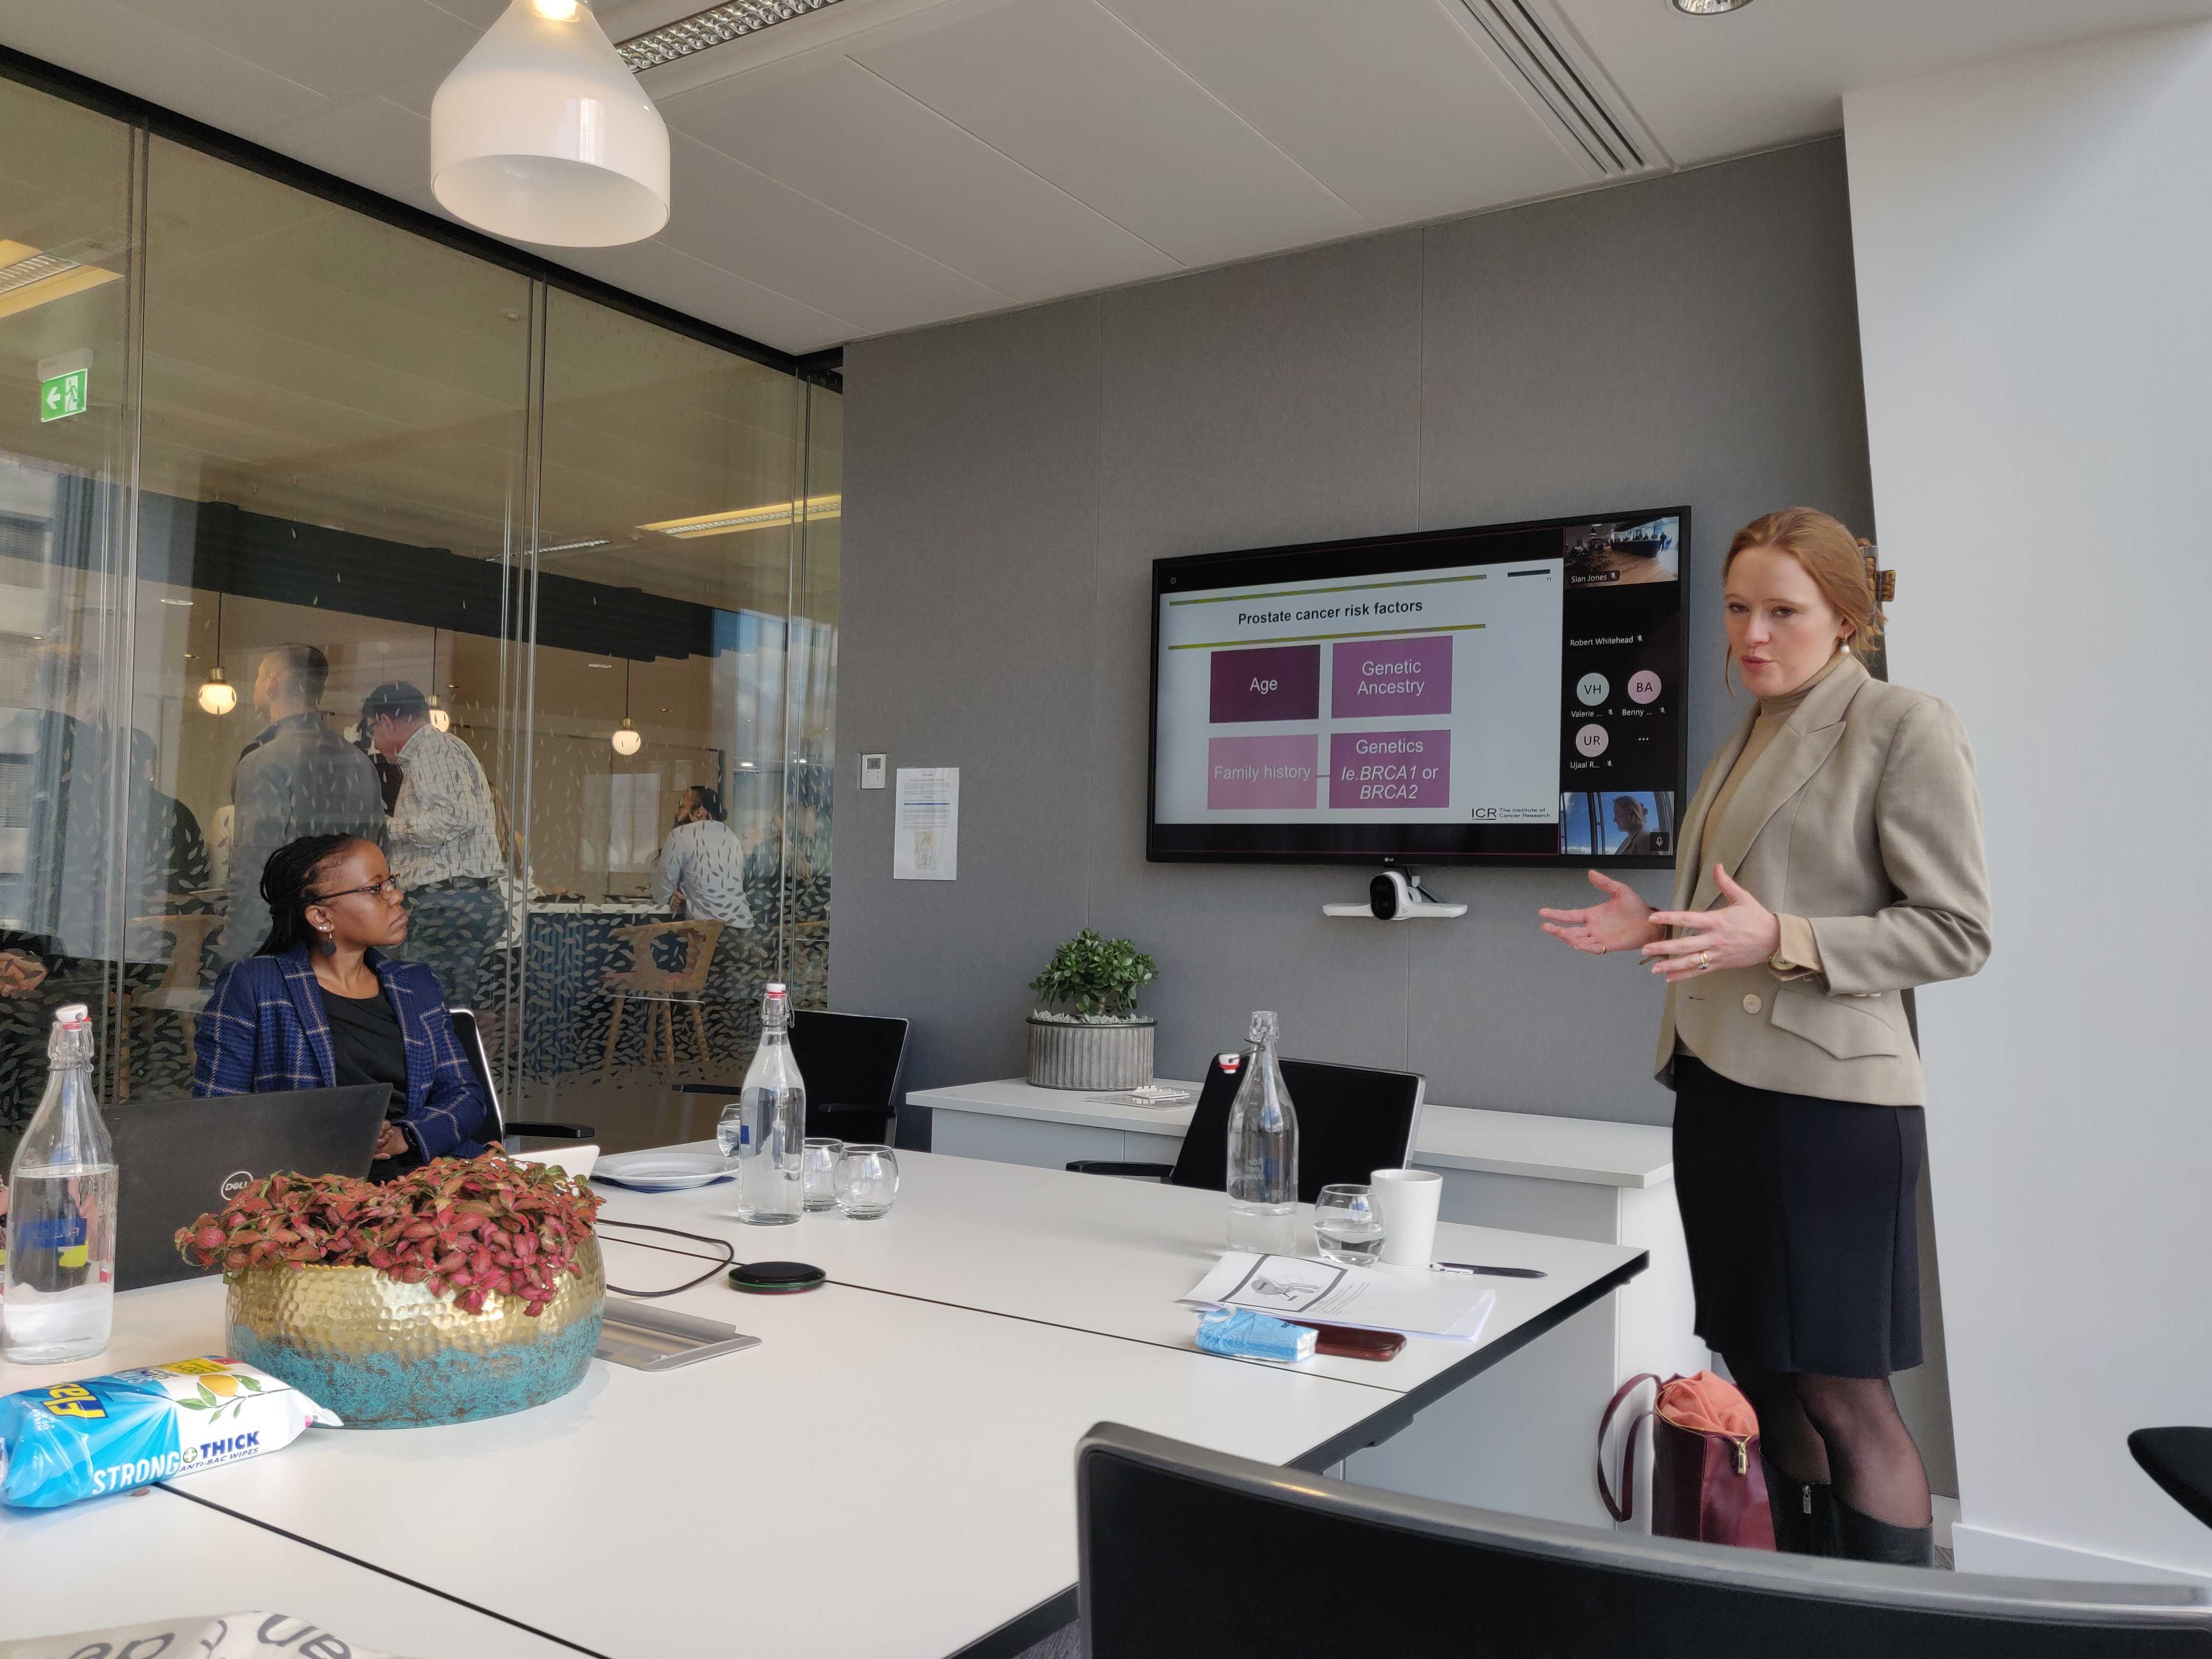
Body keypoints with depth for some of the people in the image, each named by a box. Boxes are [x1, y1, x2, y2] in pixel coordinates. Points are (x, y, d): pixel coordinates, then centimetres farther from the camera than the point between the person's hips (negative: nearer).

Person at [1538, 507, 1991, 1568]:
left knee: (1843, 1398, 0)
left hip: (1827, 1097, -8)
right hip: (1718, 1083, 8)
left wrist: (1782, 941, -21)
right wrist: (1658, 928, 9)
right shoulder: (1750, 741, 17)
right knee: (1762, 1382, 14)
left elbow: (1955, 932, -10)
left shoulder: (1904, 728, -7)